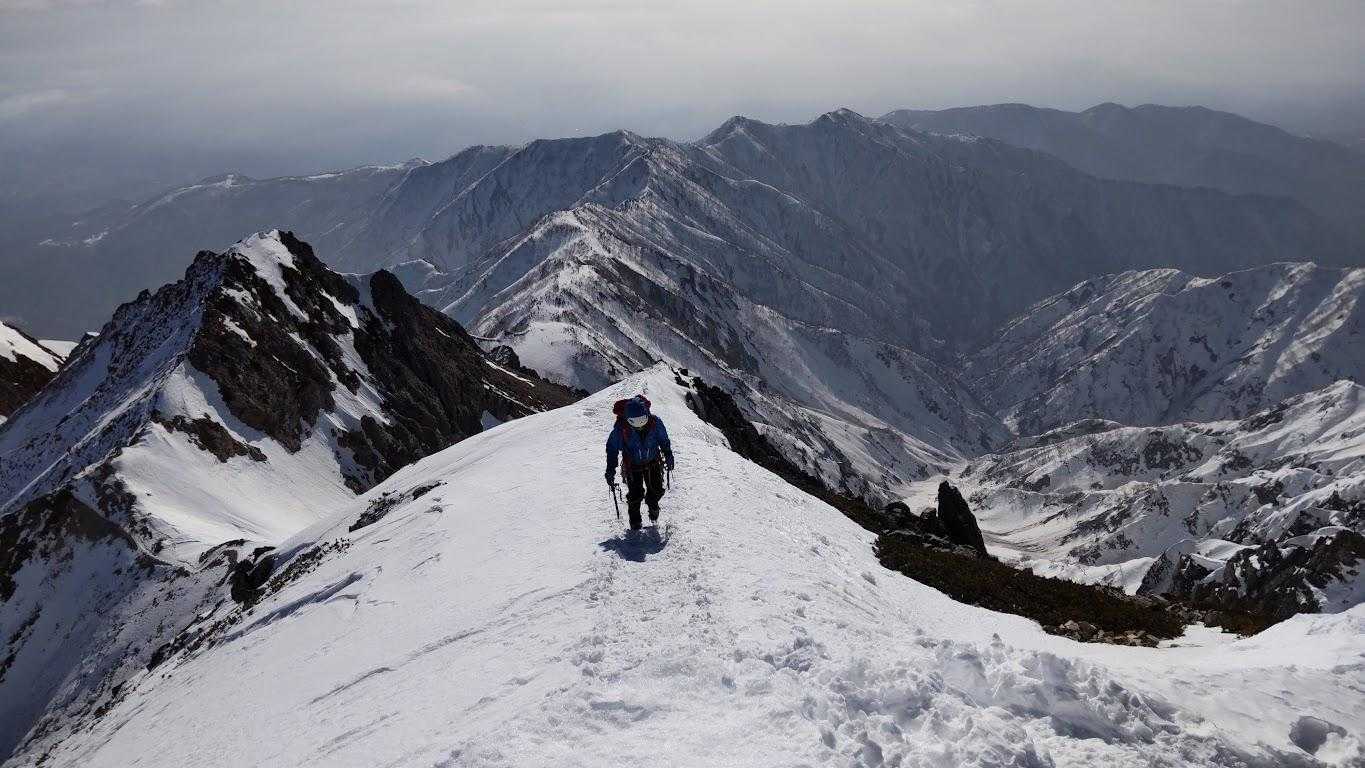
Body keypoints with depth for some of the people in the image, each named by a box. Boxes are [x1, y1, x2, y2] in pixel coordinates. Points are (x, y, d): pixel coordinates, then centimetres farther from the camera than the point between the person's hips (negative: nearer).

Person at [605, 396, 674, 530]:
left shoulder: (655, 422, -21)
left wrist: (668, 455, 7)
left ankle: (652, 504, 39)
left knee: (656, 490, 4)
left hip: (653, 462, 2)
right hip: (632, 465, -2)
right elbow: (612, 447, -12)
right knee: (635, 494, -7)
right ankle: (635, 522, 14)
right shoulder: (621, 427, -26)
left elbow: (664, 440, 1)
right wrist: (611, 469, -14)